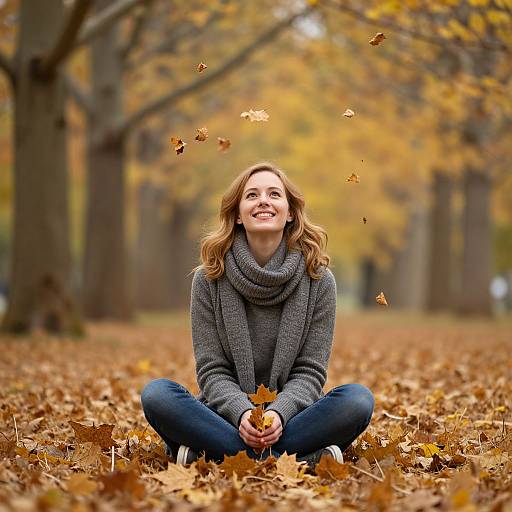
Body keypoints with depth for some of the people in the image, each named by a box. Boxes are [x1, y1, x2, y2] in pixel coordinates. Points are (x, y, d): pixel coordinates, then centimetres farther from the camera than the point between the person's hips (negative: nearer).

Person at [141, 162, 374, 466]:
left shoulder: (319, 281, 0)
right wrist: (242, 413, -24)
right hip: (228, 416, 0)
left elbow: (310, 371, -2)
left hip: (291, 418, 0)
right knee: (156, 394, -27)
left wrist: (279, 413, -23)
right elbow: (212, 370, -3)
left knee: (358, 399, -27)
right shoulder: (209, 279, 0)